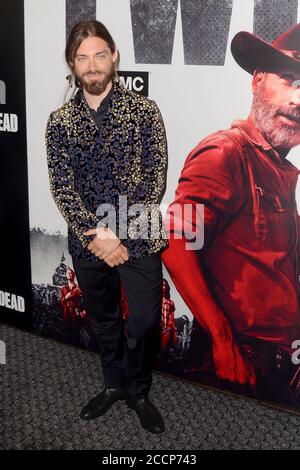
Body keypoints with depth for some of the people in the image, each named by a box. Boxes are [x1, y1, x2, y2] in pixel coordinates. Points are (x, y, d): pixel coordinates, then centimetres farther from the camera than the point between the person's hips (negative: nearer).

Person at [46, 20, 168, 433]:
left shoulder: (144, 110, -5)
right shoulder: (59, 121, 1)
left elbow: (155, 179, -10)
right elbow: (62, 188, -5)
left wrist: (118, 234, -17)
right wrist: (97, 236, -17)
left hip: (138, 238, -2)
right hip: (87, 242, 3)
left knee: (145, 321, 1)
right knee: (102, 321, 17)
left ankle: (138, 391, 27)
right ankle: (114, 384, 39)